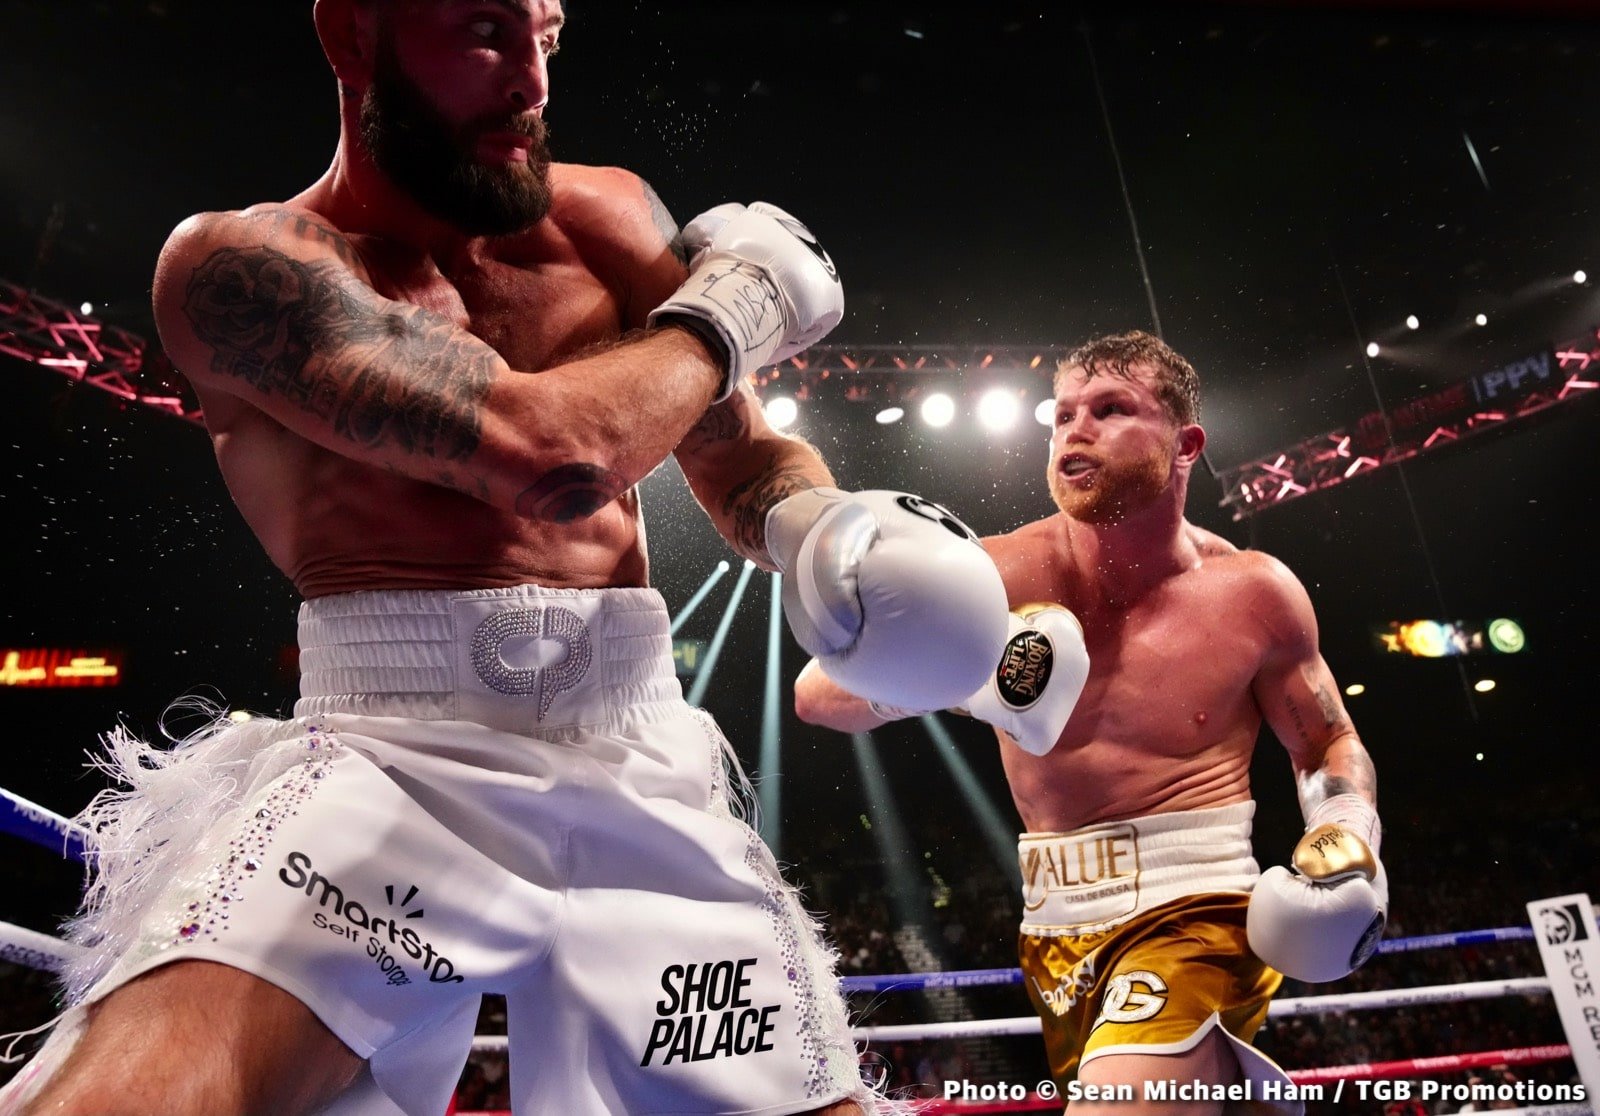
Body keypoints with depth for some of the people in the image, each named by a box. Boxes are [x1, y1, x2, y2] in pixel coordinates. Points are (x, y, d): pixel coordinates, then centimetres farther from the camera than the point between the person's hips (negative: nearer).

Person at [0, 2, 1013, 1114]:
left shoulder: (605, 215, 12)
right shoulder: (240, 261, -3)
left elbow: (745, 455, 16)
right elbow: (553, 455, -19)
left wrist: (818, 527, -8)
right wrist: (728, 307, -2)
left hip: (644, 762, 5)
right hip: (391, 746, -3)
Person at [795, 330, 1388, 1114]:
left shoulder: (1253, 593, -7)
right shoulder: (1006, 575, -12)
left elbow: (1331, 747, 10)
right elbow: (817, 694, -20)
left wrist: (1349, 837, -10)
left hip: (1192, 915, -2)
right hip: (1055, 932, 3)